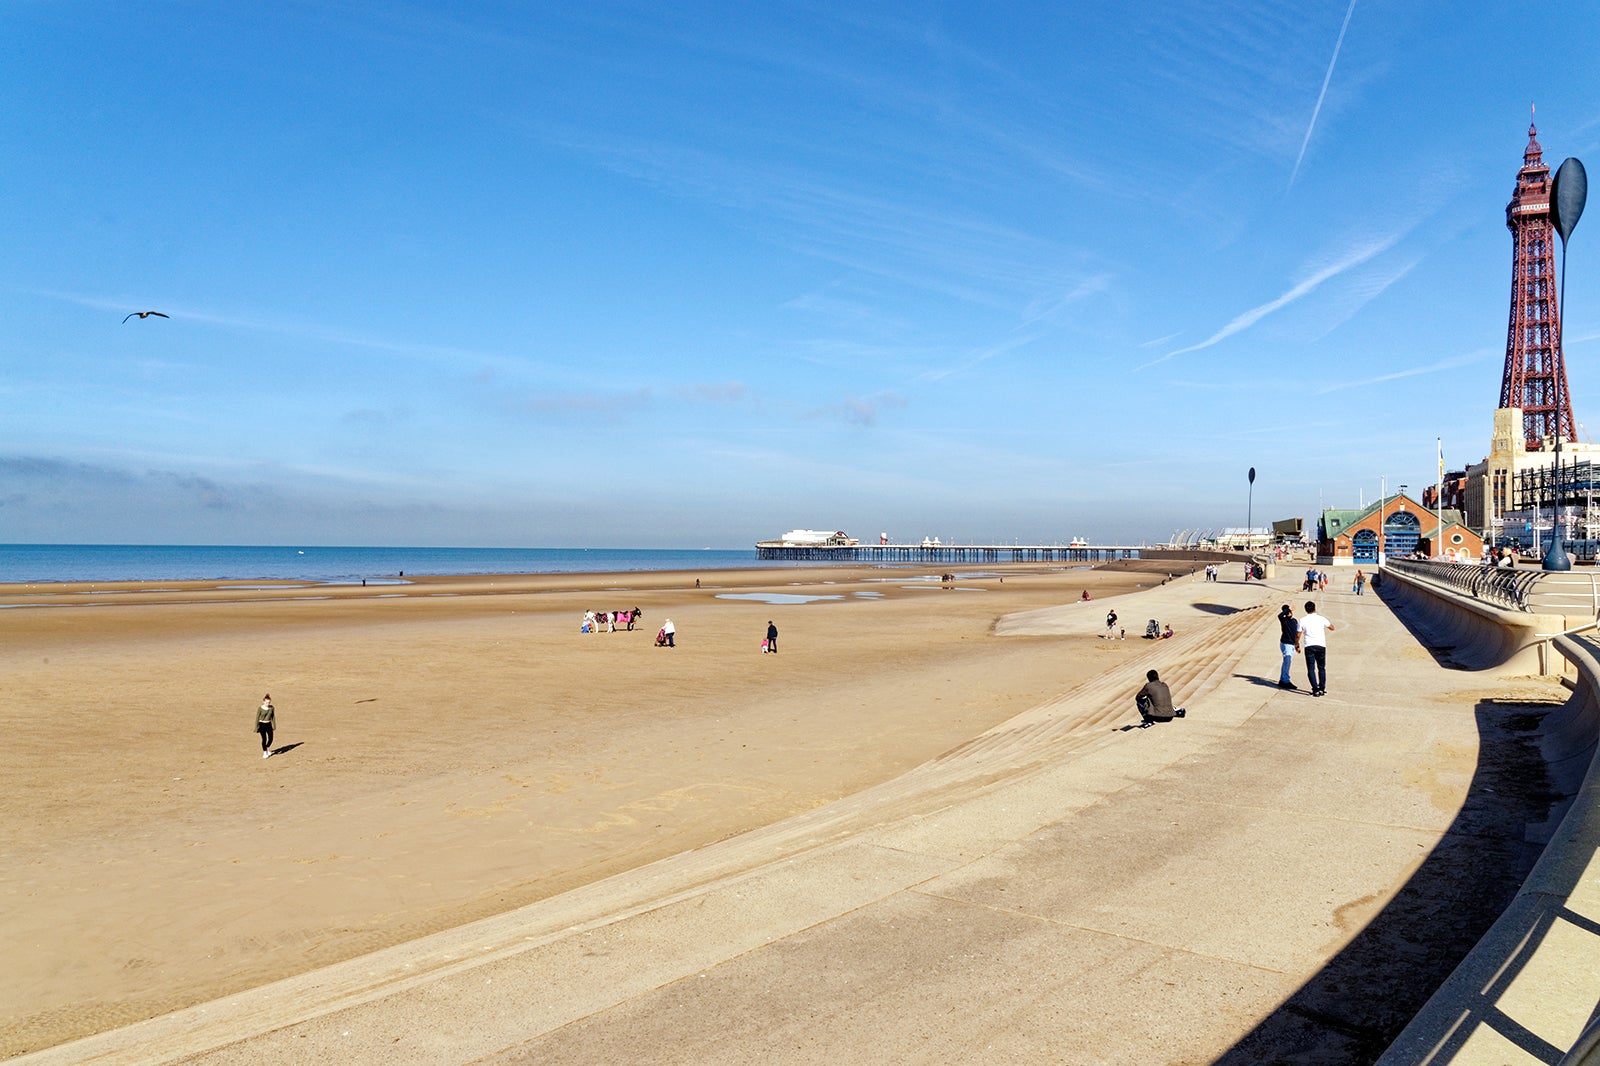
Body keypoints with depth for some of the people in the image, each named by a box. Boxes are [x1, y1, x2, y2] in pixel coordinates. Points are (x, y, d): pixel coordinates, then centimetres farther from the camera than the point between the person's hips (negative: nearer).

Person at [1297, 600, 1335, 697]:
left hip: (1309, 646, -1)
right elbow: (1332, 628, 16)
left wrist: (1297, 645, 15)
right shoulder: (1321, 619, 1)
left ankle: (1316, 689, -8)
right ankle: (1322, 689, 12)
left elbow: (1298, 635, 1)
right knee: (1321, 668, 14)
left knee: (1311, 669, 2)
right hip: (1321, 645, 1)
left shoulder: (1302, 620, 0)